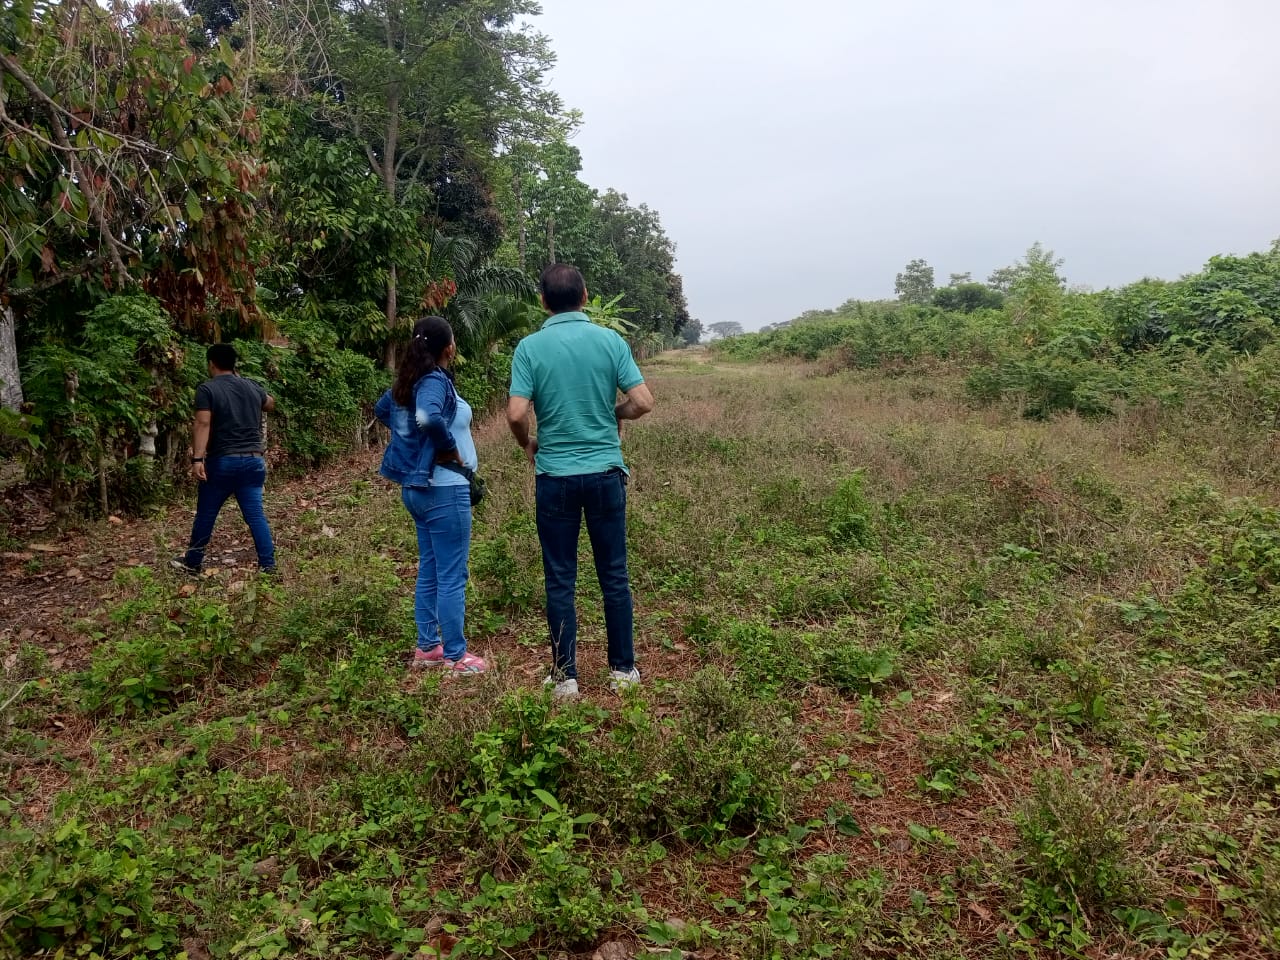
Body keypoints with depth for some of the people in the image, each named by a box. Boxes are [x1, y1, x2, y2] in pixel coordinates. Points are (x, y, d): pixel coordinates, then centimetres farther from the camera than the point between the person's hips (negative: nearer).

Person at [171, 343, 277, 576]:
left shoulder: (207, 389, -5)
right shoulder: (252, 387, 10)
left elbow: (202, 424, -17)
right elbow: (271, 404, 32)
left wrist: (197, 458, -22)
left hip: (222, 461, -4)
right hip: (253, 460, 4)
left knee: (205, 514, 10)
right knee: (256, 515, 2)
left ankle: (192, 563, 24)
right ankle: (268, 565, -2)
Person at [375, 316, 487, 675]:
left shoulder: (407, 380, 8)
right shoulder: (435, 380, -17)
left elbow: (382, 410, 26)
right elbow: (428, 417, -38)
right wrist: (452, 449, -22)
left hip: (418, 487, 9)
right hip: (445, 489, -9)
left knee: (429, 571, 17)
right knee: (452, 576, -1)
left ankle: (427, 647, 26)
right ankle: (456, 656, 6)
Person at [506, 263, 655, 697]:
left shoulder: (530, 347, -6)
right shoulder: (611, 340, -3)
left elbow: (516, 415, -13)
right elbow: (643, 402, -8)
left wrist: (528, 445, 8)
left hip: (555, 476, -1)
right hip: (605, 472, 1)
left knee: (560, 581, 8)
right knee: (614, 575, 12)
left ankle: (566, 677, 15)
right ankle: (623, 669, 21)